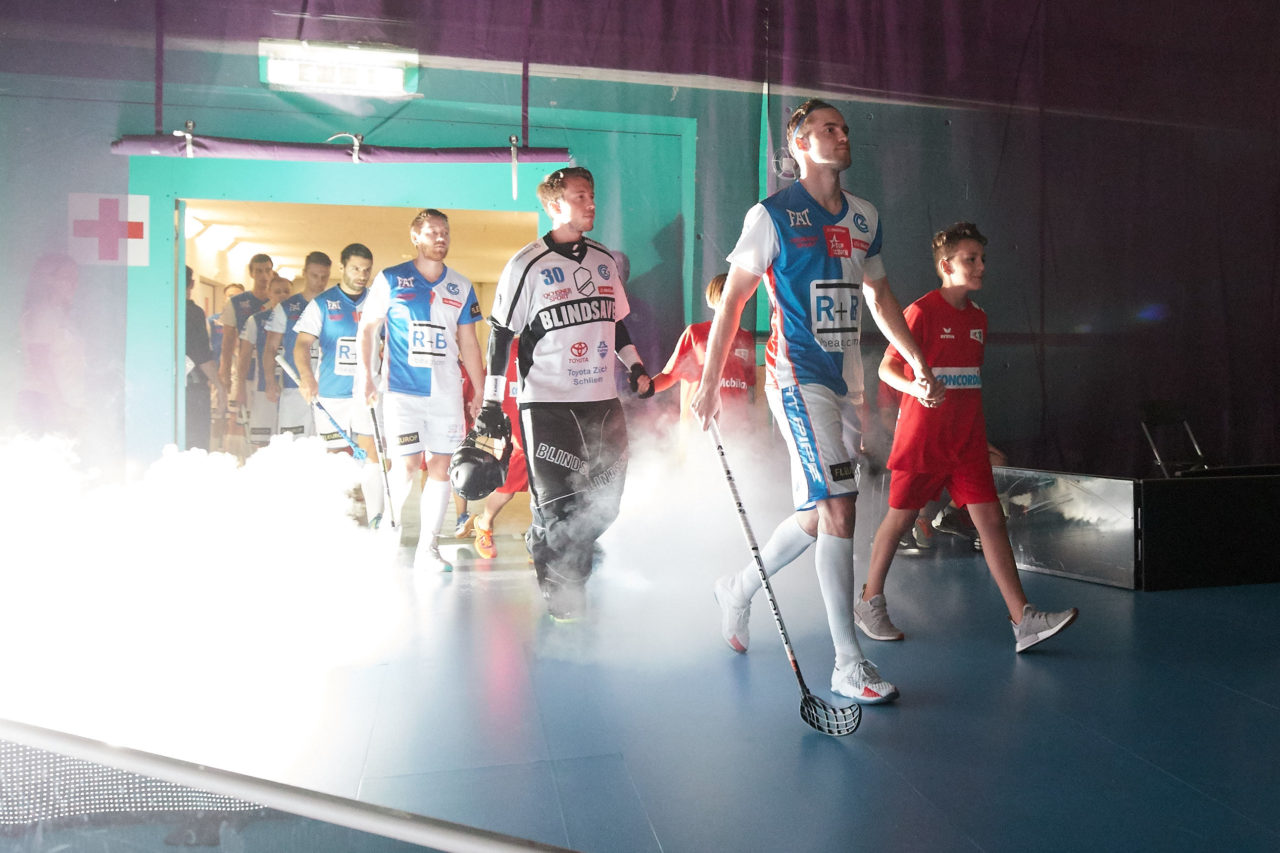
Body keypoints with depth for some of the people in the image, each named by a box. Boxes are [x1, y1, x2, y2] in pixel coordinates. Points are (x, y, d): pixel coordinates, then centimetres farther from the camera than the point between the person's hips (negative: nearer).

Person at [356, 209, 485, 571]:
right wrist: (365, 375, -5)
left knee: (440, 464, 0)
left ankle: (427, 548, 9)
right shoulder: (390, 280, 3)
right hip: (402, 389, -3)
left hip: (447, 391, 3)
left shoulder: (461, 287, 11)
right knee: (407, 464, -7)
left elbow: (468, 342, 14)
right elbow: (367, 328, 6)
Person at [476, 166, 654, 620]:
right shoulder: (528, 264, -6)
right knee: (558, 507, -4)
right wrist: (492, 403, -9)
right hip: (547, 404, -6)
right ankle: (562, 599, 15)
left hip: (603, 401, 6)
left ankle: (541, 543, 30)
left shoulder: (605, 262, 12)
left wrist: (635, 367, 14)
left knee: (603, 505, 6)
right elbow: (500, 336, -6)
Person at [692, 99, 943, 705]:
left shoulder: (865, 217, 15)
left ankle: (738, 588, 35)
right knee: (837, 510, -13)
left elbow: (879, 296, 25)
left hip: (847, 382, 7)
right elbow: (732, 298, -2)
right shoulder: (772, 215, -3)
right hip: (798, 378, -7)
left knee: (820, 515, 10)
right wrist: (709, 382, -6)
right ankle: (848, 665, -5)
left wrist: (918, 361, 19)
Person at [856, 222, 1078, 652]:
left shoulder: (978, 318, 12)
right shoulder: (922, 311, -8)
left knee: (991, 518, -2)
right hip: (922, 436, -6)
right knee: (901, 516, 5)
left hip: (967, 439, 6)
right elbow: (887, 367, -7)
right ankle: (870, 602, 23)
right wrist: (916, 387, -26)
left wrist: (980, 434, 17)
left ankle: (1023, 621, -3)